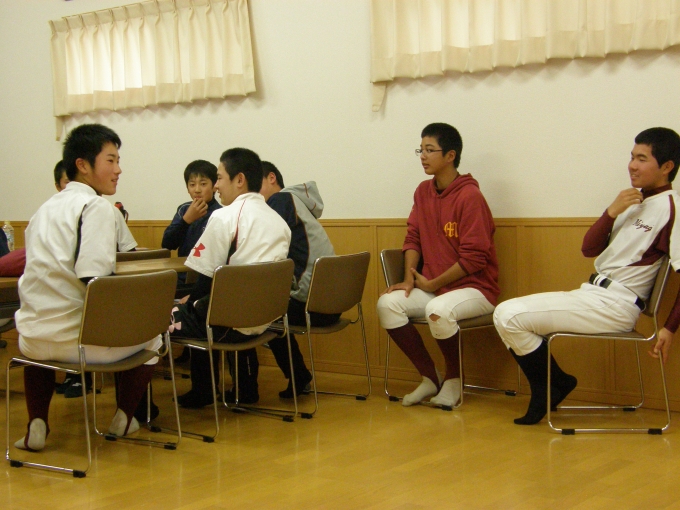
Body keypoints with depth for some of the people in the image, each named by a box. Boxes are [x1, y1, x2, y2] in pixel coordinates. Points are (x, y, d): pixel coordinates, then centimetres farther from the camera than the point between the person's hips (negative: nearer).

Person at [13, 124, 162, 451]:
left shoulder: (46, 208, 14)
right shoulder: (95, 207, -11)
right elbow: (94, 280, -23)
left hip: (34, 340, 7)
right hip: (80, 339, -6)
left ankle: (36, 426, 28)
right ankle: (123, 418, 27)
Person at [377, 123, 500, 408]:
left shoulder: (469, 196, -16)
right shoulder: (423, 192, 7)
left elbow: (474, 258, -19)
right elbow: (413, 237, 9)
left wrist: (431, 284, -14)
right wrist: (409, 278, -8)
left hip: (474, 287, -7)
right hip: (432, 287, 7)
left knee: (438, 310, -36)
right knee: (387, 303, -16)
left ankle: (454, 379, -7)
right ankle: (429, 378, -1)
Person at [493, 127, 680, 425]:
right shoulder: (632, 201, 17)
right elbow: (589, 249, 12)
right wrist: (612, 211, -4)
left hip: (615, 306, -9)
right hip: (592, 295, 9)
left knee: (508, 316, -17)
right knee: (506, 314, 4)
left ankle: (555, 384, 2)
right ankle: (544, 391, 9)